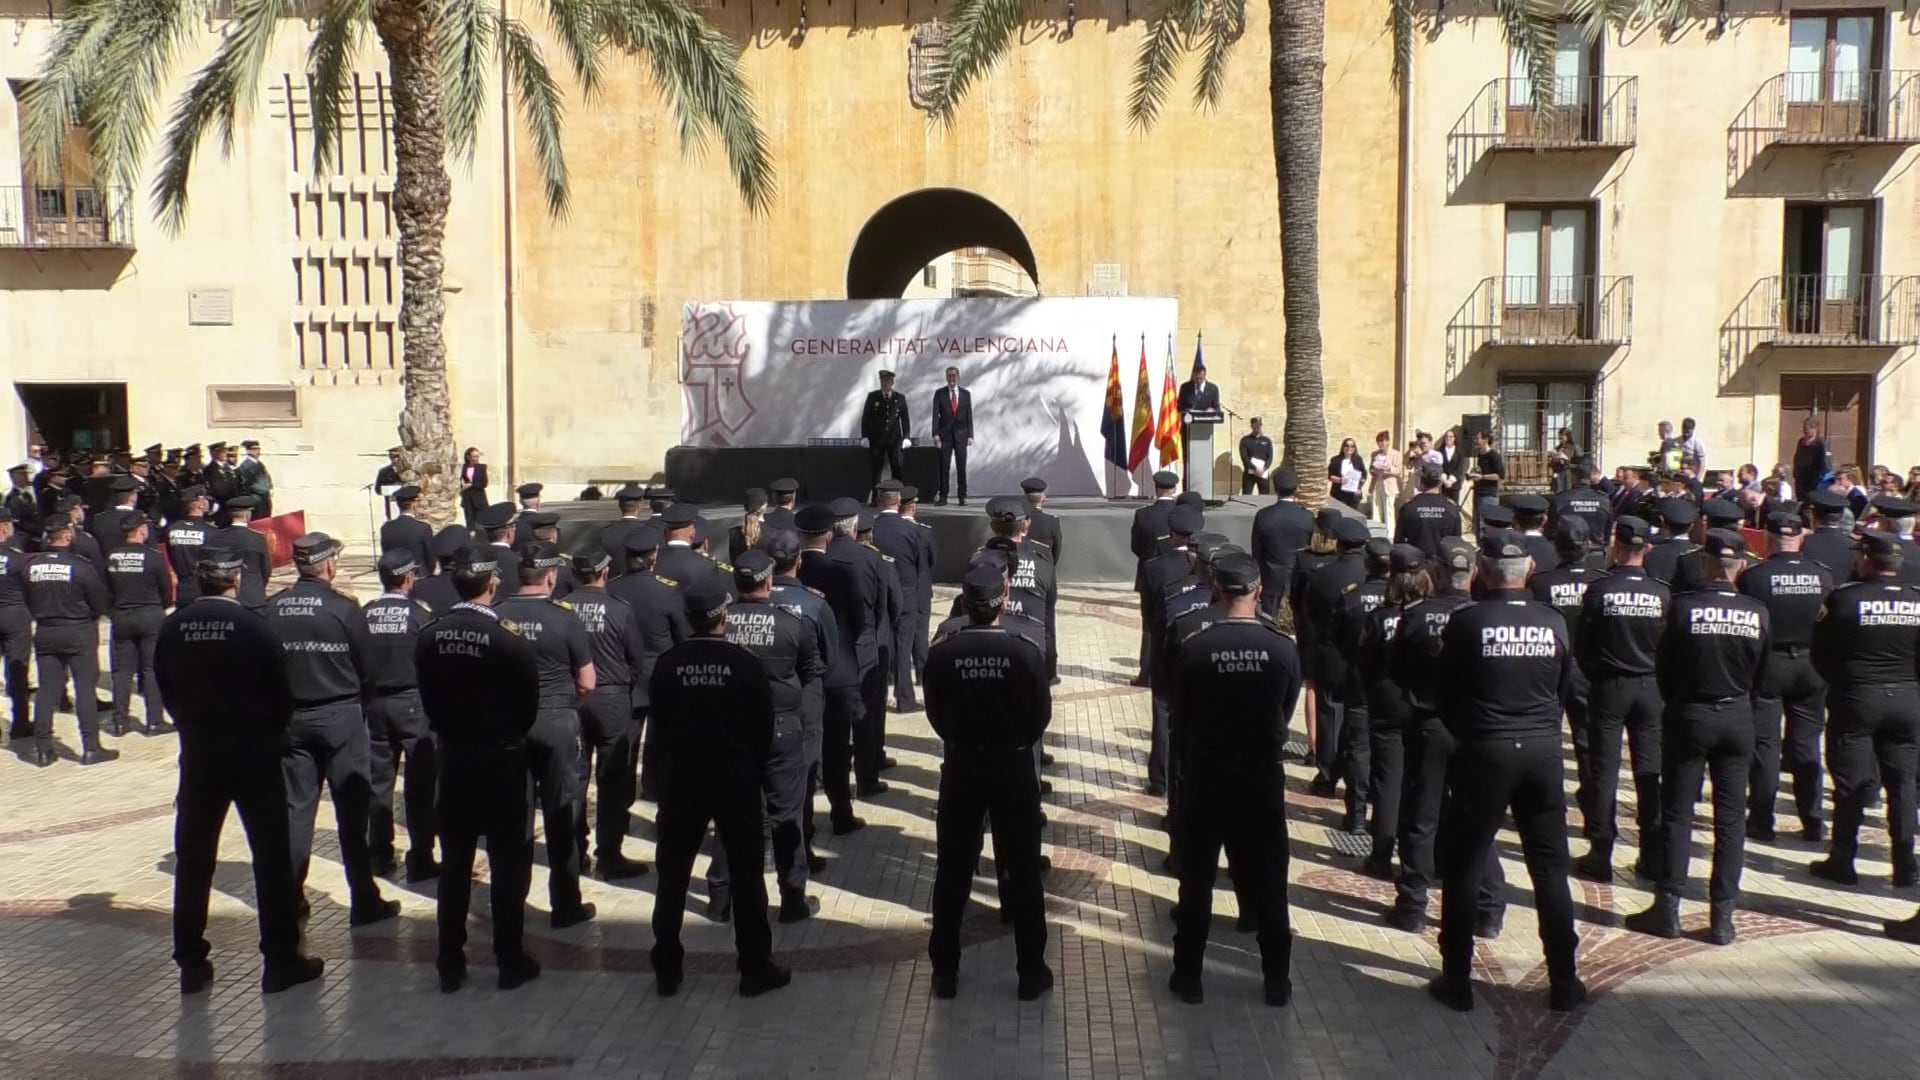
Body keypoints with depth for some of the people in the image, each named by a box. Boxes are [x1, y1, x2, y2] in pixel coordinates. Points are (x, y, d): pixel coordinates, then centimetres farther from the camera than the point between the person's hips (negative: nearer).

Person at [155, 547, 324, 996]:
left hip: (197, 752, 4)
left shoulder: (172, 628, -3)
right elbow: (281, 693, -8)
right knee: (271, 855, 5)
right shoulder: (252, 625, -13)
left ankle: (191, 963, 19)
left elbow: (166, 691, 4)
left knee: (193, 857, 13)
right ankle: (281, 961, 8)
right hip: (254, 752, -3)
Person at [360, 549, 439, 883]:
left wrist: (365, 697, 17)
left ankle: (379, 856, 20)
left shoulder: (365, 614, -1)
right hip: (413, 702, -4)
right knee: (420, 783, 2)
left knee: (378, 780, 13)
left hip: (376, 702, 4)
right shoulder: (419, 614, -10)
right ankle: (420, 860, 3)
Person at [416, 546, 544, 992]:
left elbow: (428, 697, 3)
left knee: (455, 863, 13)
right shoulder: (510, 642, -20)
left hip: (452, 757, 4)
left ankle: (450, 964, 21)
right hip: (502, 760, -4)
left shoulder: (429, 638, -7)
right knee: (508, 863, 7)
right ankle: (510, 962, 15)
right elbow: (529, 705, -8)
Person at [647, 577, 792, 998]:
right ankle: (755, 968, 13)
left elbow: (658, 723, 2)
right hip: (736, 779, -2)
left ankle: (667, 969, 19)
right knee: (746, 872, 7)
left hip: (681, 778, 2)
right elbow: (764, 727, -4)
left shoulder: (667, 664, -5)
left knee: (673, 873, 12)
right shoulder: (745, 663, -10)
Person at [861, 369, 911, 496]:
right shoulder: (872, 396, 5)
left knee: (898, 466, -7)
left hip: (894, 438, 0)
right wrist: (865, 436, -3)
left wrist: (906, 437, -2)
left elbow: (905, 419, 6)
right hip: (876, 438, 0)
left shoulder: (900, 398, 6)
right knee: (875, 469, 0)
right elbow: (865, 417, 4)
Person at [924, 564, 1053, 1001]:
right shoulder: (1026, 653, -15)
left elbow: (935, 715, -1)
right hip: (1013, 768, -1)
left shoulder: (940, 653, -13)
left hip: (960, 767, 1)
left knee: (952, 871, 13)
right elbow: (1041, 716, -5)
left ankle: (945, 972, 22)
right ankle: (1032, 972, 20)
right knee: (1022, 869, 11)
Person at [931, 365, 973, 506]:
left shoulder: (966, 393, 7)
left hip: (961, 434, 1)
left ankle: (962, 496, 5)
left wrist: (970, 435, 0)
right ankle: (942, 497, 0)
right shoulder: (939, 393, 4)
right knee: (943, 467, -2)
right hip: (945, 435, -1)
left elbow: (969, 415, 7)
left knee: (961, 466, 0)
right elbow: (935, 415, -1)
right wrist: (935, 434, -10)